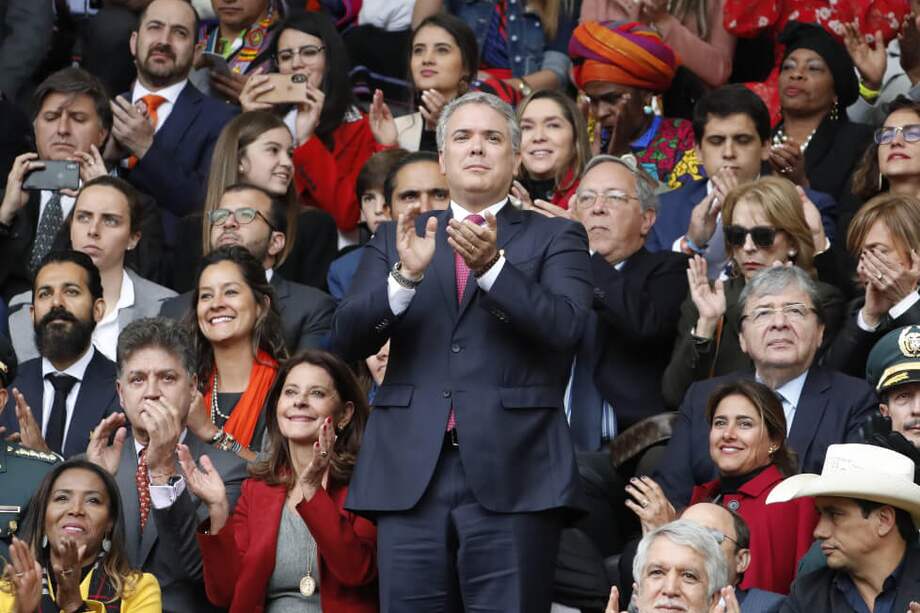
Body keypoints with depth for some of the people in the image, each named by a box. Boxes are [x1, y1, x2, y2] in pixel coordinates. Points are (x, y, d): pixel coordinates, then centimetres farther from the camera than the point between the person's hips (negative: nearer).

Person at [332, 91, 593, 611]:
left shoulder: (554, 239, 10)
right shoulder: (397, 239, 17)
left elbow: (565, 327, -8)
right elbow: (347, 339, 5)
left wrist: (492, 266, -21)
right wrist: (406, 275, -13)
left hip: (512, 476, -2)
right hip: (411, 474, 2)